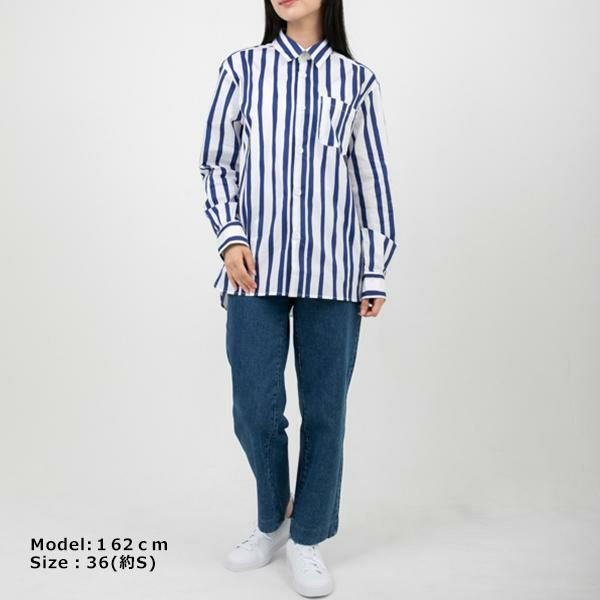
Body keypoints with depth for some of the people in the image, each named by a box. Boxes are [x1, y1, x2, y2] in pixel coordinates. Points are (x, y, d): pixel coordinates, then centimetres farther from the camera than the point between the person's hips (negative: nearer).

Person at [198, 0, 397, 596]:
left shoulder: (357, 80, 10)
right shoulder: (242, 68, 10)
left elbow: (372, 179, 9)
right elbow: (217, 163, 10)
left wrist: (376, 272, 5)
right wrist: (230, 235, -5)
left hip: (333, 271, 0)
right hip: (257, 267, 0)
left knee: (324, 408, 5)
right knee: (254, 408, 2)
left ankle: (306, 537, 25)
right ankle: (272, 519, 30)